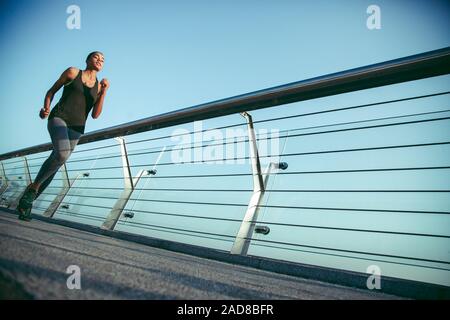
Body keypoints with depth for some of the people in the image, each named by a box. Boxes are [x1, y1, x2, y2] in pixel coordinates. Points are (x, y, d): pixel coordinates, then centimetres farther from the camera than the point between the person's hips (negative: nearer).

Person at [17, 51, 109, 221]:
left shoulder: (99, 86, 14)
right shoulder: (72, 72, 9)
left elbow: (95, 115, 6)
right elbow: (51, 91, 14)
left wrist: (104, 91, -2)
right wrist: (46, 108, -4)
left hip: (76, 128, 3)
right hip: (59, 118, -3)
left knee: (54, 166, 1)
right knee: (62, 154, -31)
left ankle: (27, 201, 16)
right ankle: (34, 186, -9)